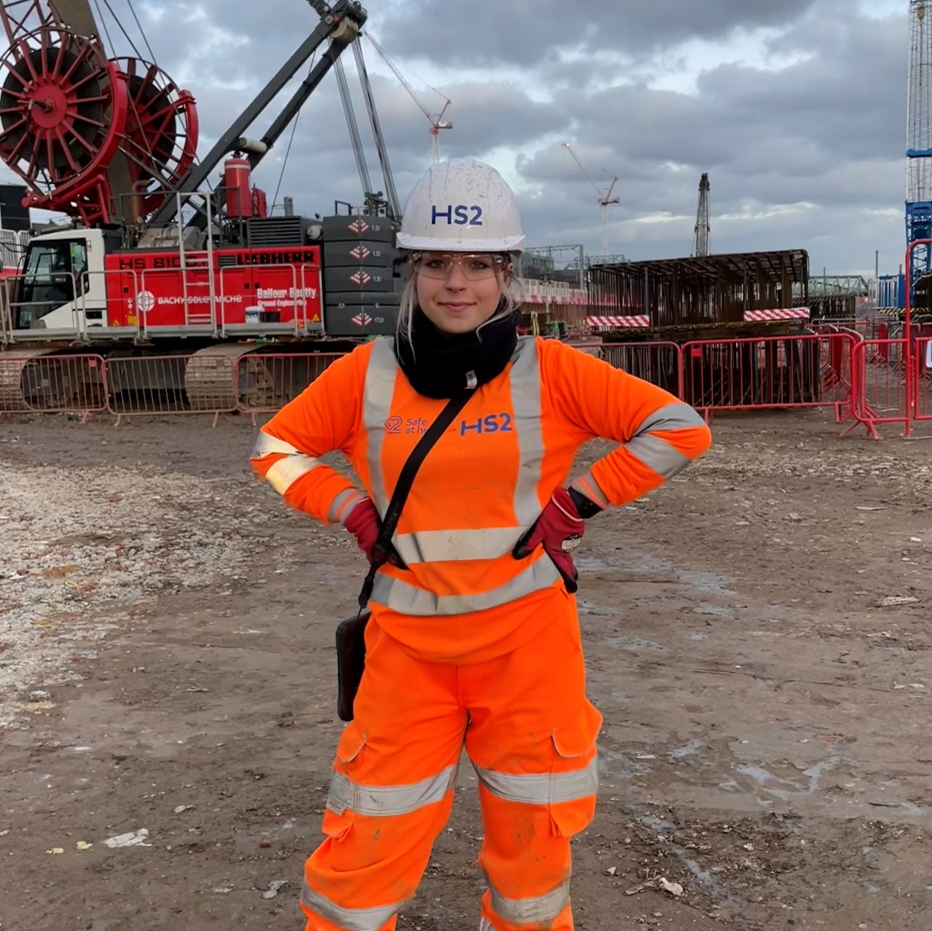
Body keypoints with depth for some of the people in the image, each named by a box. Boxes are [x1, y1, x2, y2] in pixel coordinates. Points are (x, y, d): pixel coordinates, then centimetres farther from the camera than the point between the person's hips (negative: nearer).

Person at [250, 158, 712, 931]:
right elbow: (276, 449, 11)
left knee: (532, 844, 13)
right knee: (366, 849, 4)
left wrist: (578, 500, -8)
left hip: (527, 637, 0)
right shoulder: (366, 375, -2)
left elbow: (681, 428, -3)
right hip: (408, 643, 1)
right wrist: (354, 512, -3)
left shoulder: (550, 372, -6)